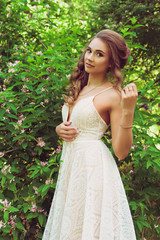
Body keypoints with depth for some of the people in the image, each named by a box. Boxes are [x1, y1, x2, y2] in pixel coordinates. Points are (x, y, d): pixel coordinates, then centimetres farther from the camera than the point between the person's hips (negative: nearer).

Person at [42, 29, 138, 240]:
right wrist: (59, 129, 2)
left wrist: (128, 111, -23)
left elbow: (121, 151, -13)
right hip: (70, 164, 7)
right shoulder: (78, 89, 12)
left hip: (94, 167, -7)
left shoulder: (113, 95, -9)